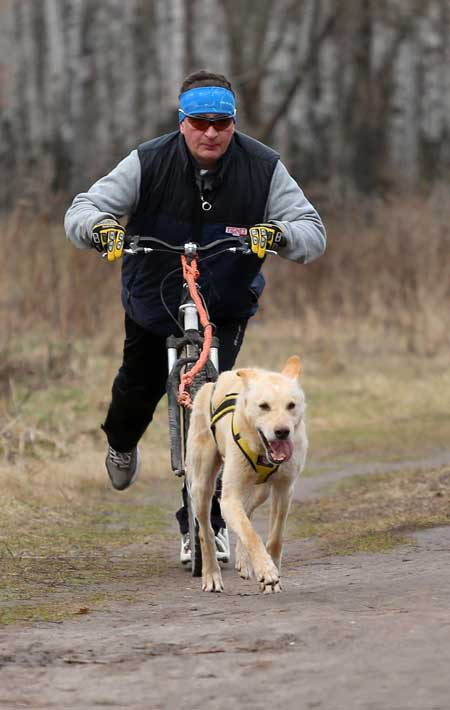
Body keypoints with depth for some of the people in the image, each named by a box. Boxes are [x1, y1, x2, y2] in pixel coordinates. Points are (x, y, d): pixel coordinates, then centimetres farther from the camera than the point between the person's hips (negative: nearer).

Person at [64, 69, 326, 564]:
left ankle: (205, 520, -6)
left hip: (226, 306, -1)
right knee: (139, 388, 16)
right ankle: (121, 444, 55)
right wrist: (101, 227, -43)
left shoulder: (263, 168, -15)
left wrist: (277, 232, -41)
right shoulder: (148, 163, -17)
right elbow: (81, 210, -19)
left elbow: (313, 232, -18)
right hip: (152, 302, 1)